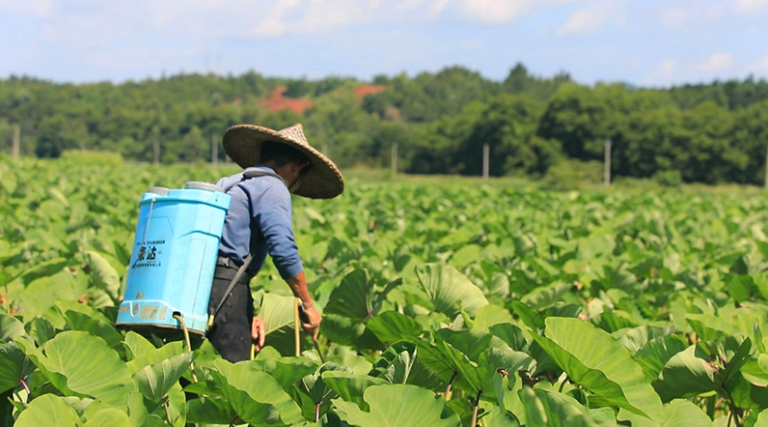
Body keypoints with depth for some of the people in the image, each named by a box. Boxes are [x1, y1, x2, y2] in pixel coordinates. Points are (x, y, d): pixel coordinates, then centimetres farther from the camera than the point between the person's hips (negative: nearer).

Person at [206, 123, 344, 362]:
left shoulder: (232, 183, 26)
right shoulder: (273, 187, -1)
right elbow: (283, 250, -14)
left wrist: (248, 314, 17)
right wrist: (308, 305, -5)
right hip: (224, 286, -9)